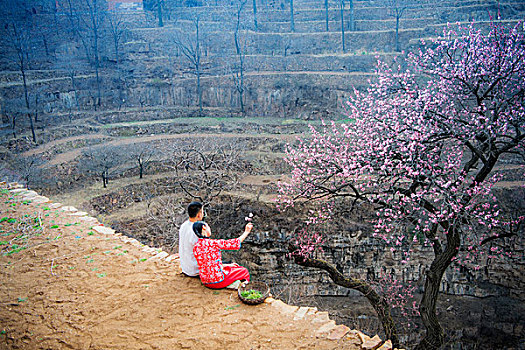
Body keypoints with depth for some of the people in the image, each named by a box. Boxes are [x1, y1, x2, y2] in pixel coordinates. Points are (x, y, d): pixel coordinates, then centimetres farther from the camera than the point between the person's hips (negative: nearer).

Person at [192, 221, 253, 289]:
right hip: (218, 280, -7)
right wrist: (246, 232, -2)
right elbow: (235, 244, -14)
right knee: (244, 271, 16)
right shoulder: (213, 243, -20)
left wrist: (227, 265, 15)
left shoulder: (196, 247, 2)